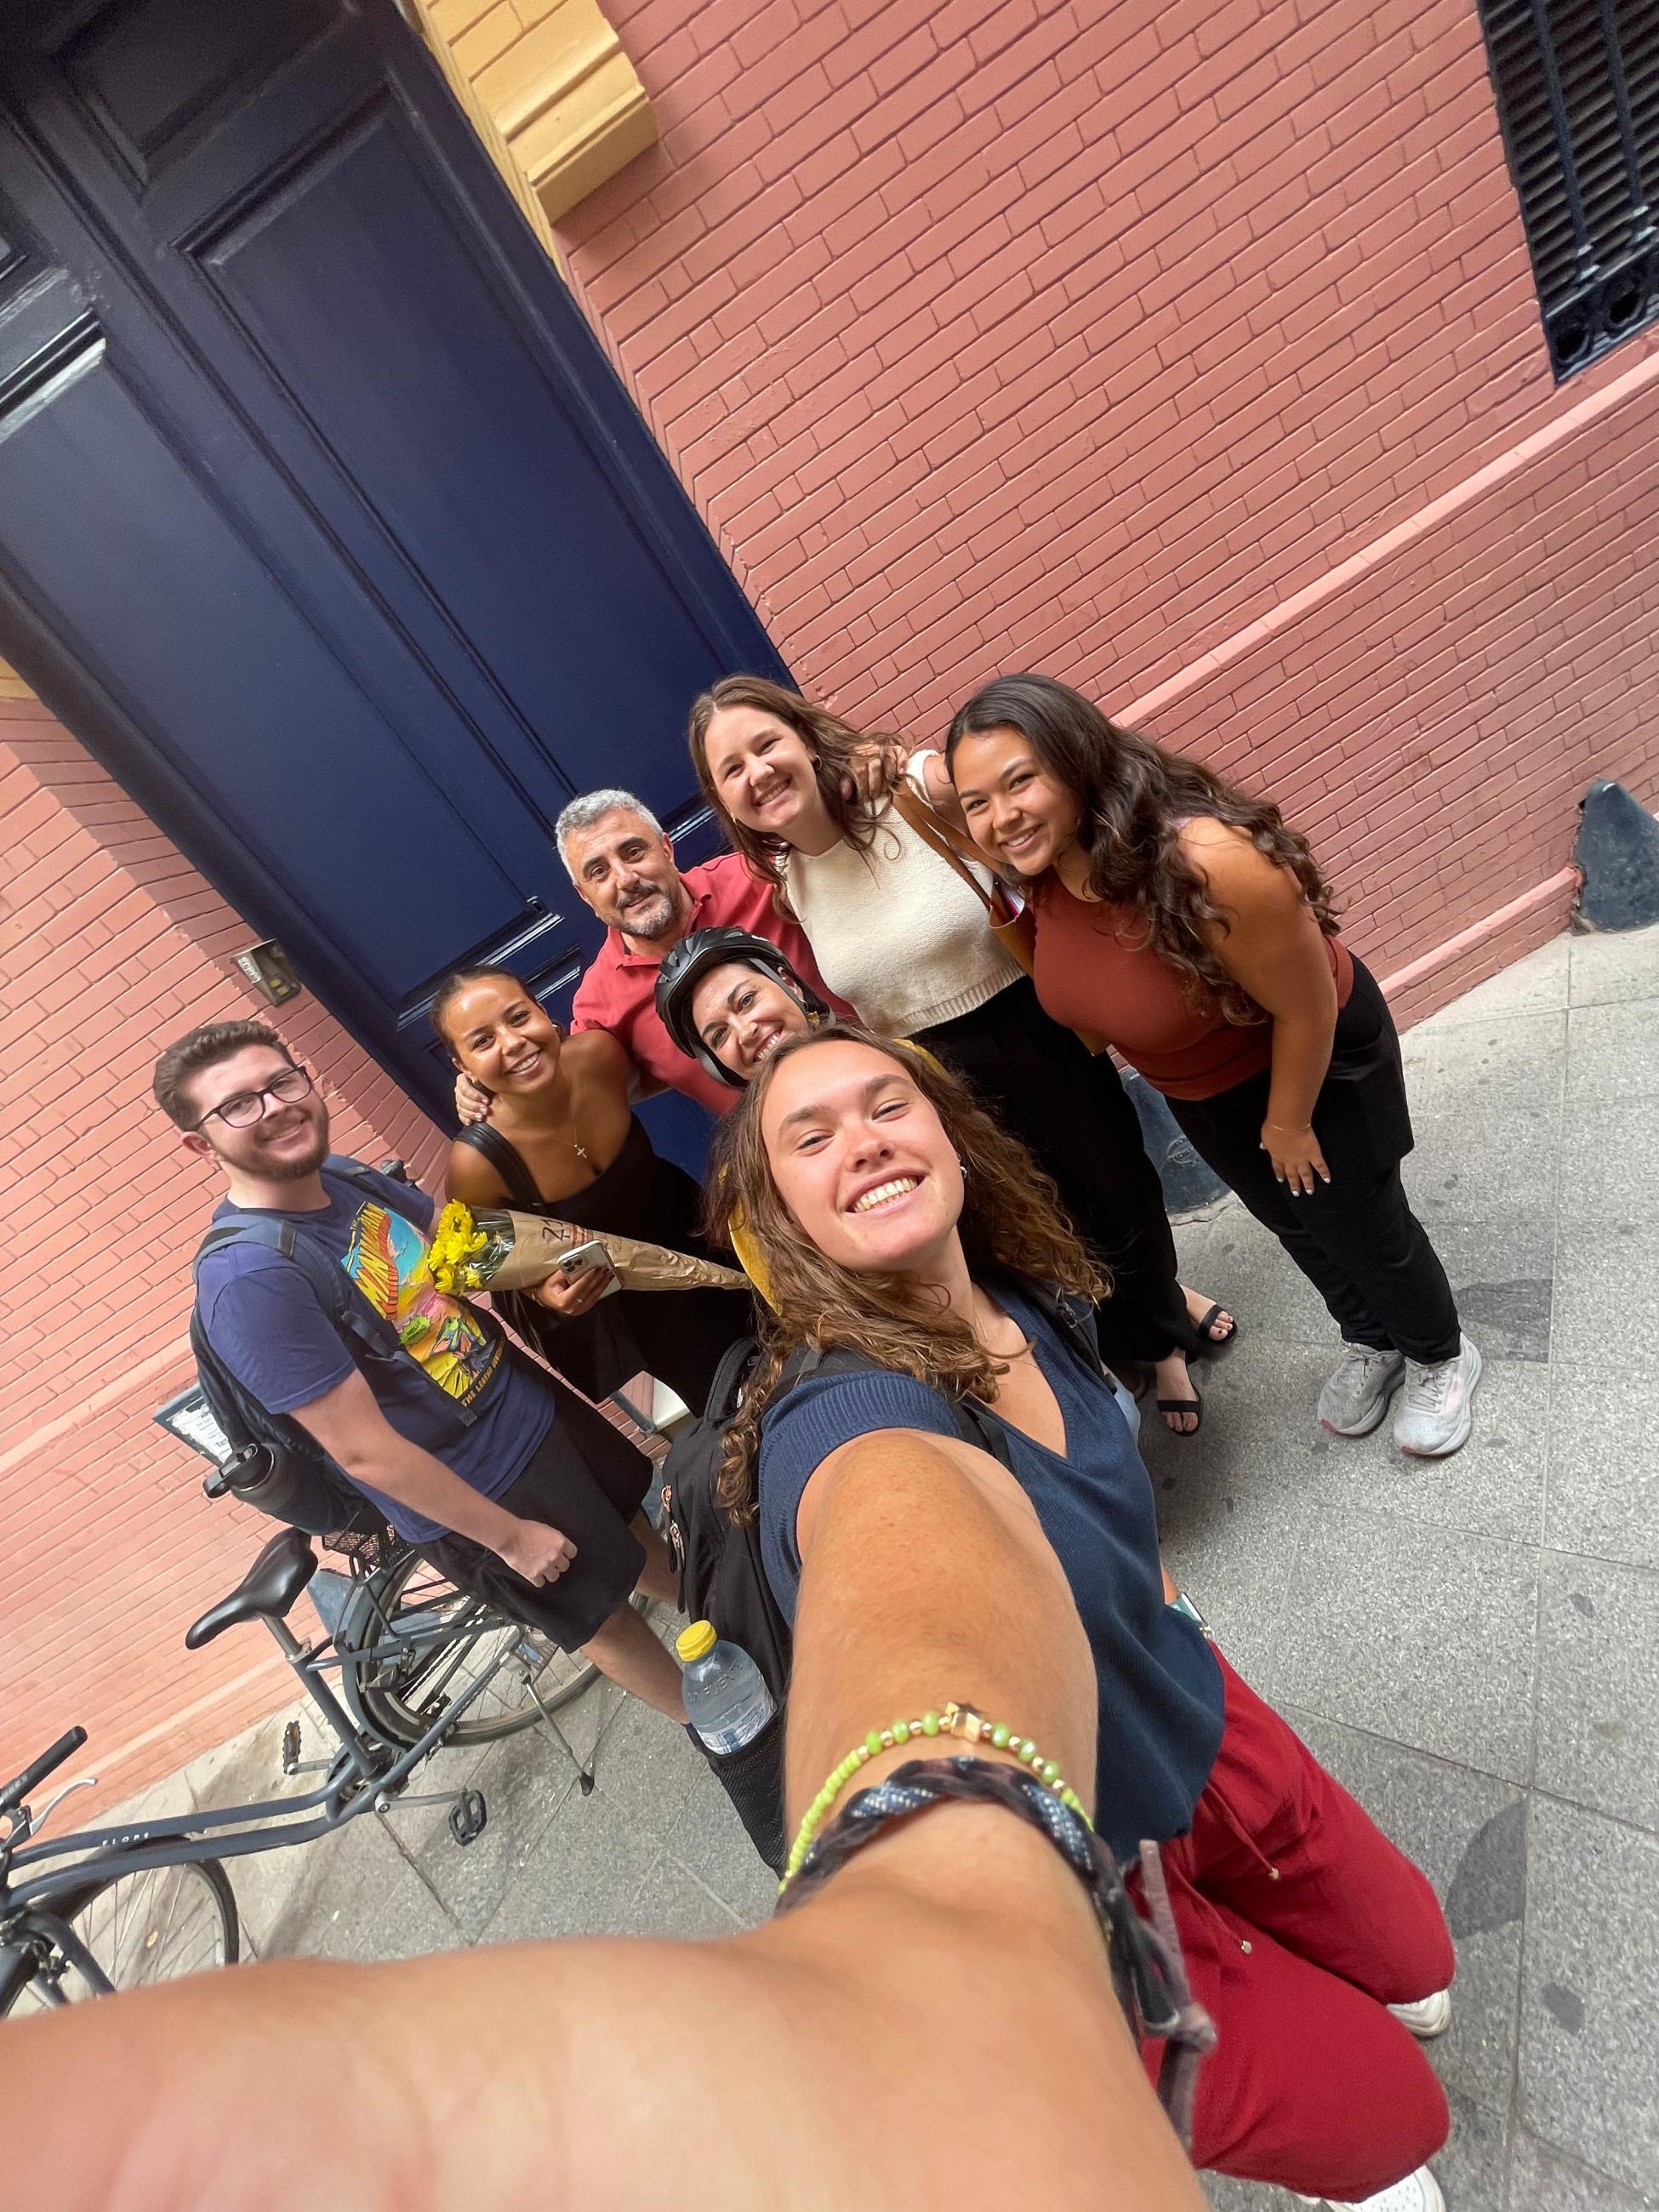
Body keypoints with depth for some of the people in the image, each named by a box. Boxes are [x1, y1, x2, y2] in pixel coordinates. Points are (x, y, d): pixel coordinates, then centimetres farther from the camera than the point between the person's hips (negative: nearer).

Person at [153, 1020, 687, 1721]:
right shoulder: (247, 1279, -29)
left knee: (632, 1519, 25)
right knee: (600, 1612, 15)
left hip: (528, 1399, 7)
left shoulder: (346, 1178, -6)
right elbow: (365, 1451, -26)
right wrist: (510, 1535, -16)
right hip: (475, 1491, -6)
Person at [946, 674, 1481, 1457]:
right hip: (1195, 1084, 6)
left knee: (1359, 1224, 15)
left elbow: (1308, 1010, -28)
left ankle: (1441, 1356, 49)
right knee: (1291, 1219, 26)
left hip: (1314, 1058, -6)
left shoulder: (1209, 864, -41)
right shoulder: (1041, 864, -24)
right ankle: (1370, 1342, 56)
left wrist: (1287, 1123, -16)